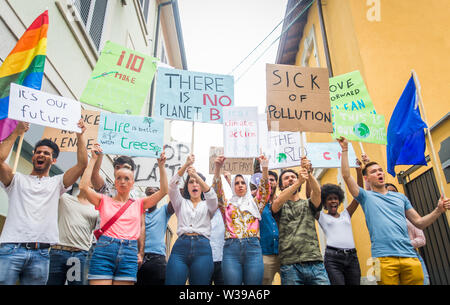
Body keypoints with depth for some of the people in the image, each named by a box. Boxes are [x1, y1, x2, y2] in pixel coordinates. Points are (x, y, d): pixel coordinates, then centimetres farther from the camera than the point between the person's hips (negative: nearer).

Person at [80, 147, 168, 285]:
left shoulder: (138, 204, 15)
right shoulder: (104, 201, 13)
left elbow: (163, 191, 6)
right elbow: (84, 186, -2)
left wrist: (161, 165, 3)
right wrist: (93, 159, 2)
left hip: (129, 253, 1)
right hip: (104, 249, -1)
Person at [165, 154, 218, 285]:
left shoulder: (207, 205, 21)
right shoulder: (181, 203, 22)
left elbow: (211, 196, -4)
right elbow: (172, 186, 4)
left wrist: (197, 176, -18)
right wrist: (186, 165, -7)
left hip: (202, 248, 0)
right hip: (181, 246, 0)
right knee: (172, 282, -11)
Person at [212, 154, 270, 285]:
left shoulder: (255, 204, 20)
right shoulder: (228, 205, 17)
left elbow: (264, 190, 6)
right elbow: (217, 190, 2)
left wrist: (264, 168, -9)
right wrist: (217, 168, -13)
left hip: (253, 248, 1)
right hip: (231, 249, 0)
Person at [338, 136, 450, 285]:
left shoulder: (400, 197, 20)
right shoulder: (366, 196, 8)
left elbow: (419, 223, 19)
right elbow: (346, 176, -4)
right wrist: (345, 149, -4)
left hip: (409, 256, 4)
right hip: (384, 258, -4)